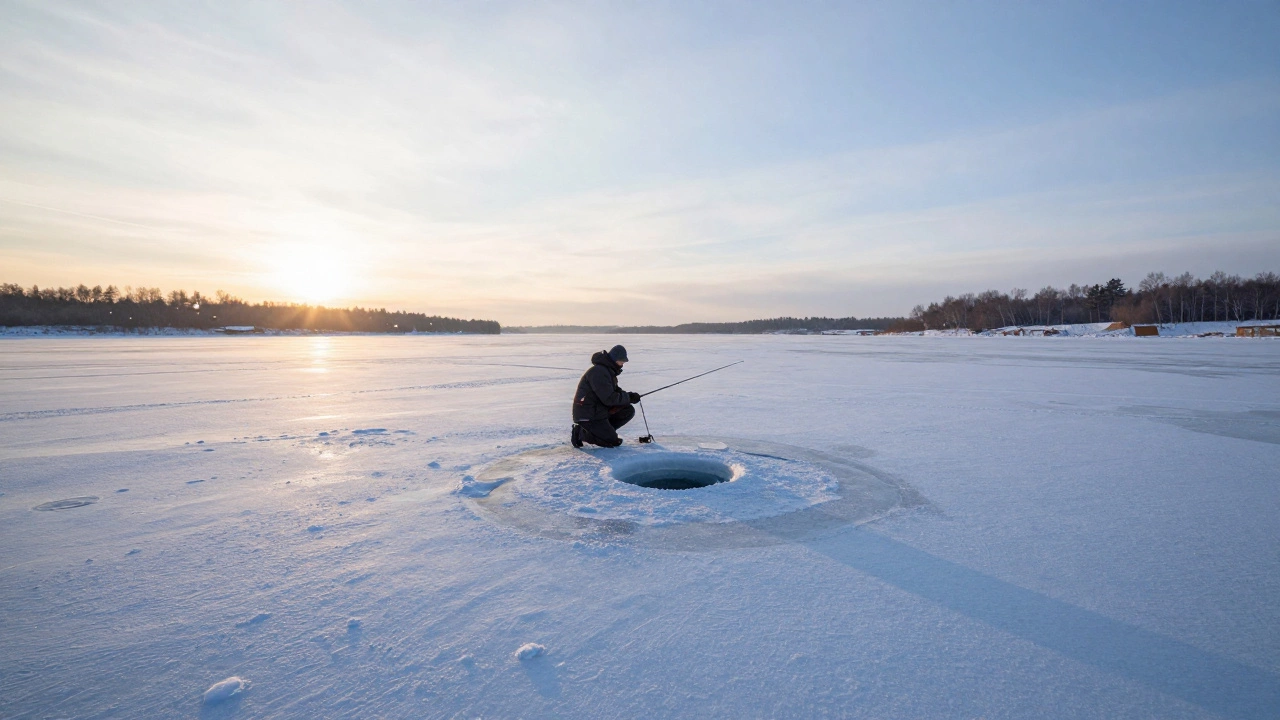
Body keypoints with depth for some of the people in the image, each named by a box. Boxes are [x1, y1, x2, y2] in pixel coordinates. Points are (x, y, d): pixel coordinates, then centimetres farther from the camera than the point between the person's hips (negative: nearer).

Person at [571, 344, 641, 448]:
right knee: (613, 441, -11)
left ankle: (604, 429, 5)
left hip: (600, 411, 10)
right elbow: (609, 398, -26)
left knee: (628, 411, 1)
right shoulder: (598, 372, -22)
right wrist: (629, 397, -15)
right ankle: (580, 433, -1)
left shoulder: (609, 370, 12)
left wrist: (629, 395, -3)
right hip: (587, 416, -10)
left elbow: (615, 391, 17)